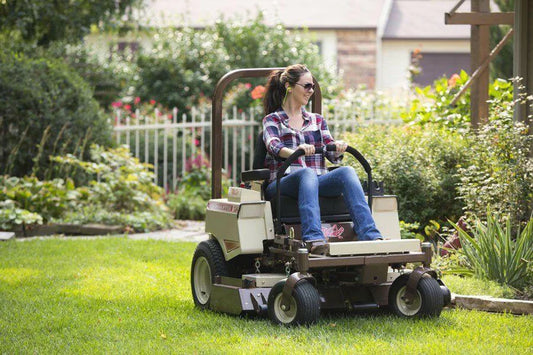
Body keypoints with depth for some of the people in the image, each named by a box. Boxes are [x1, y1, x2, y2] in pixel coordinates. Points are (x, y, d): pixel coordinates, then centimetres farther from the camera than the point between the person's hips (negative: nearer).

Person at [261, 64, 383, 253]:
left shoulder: (317, 120, 24)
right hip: (282, 184, -4)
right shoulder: (272, 120, 11)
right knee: (307, 173, -38)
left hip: (318, 182, 4)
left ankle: (370, 236, -45)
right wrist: (296, 151, -34)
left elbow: (332, 154, 10)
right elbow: (273, 147, -11)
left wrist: (338, 147, -16)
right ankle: (313, 239, -58)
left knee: (347, 172, -28)